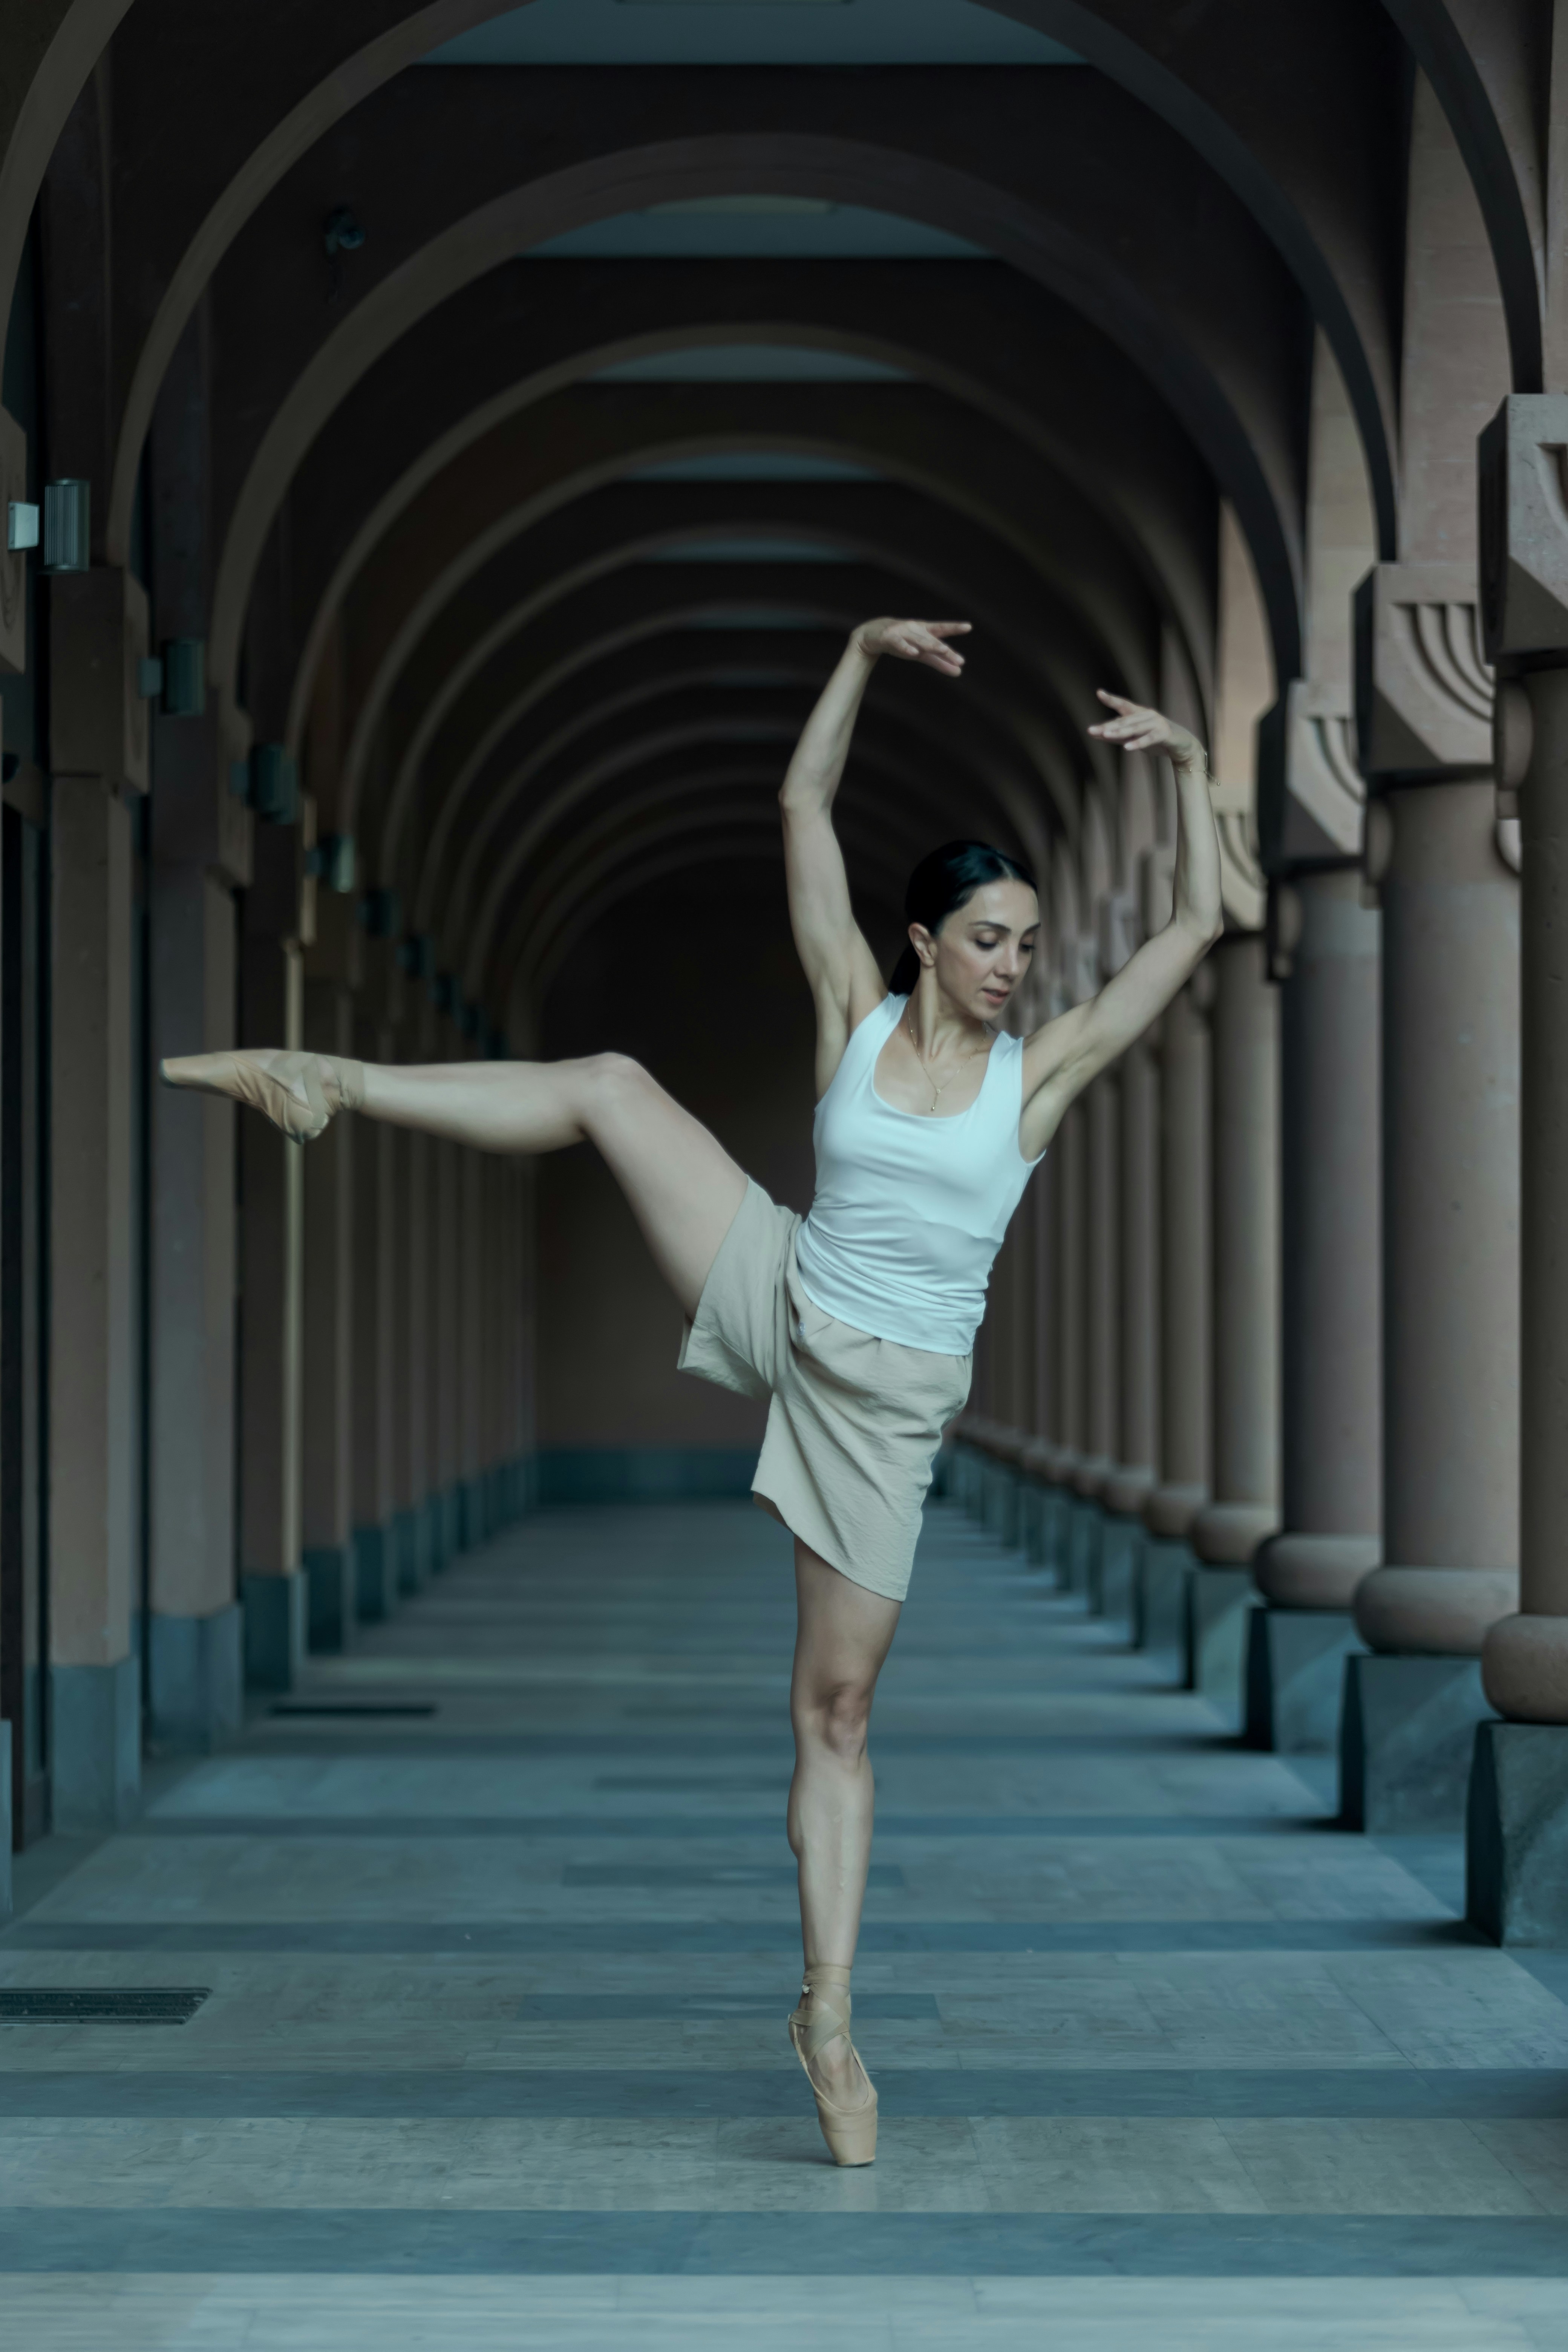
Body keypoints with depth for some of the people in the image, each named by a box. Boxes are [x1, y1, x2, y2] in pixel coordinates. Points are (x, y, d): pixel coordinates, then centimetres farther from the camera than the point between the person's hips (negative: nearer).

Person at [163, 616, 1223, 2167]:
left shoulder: (1040, 1070, -2)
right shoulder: (857, 1013, 1)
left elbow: (1193, 934, -7)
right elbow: (804, 804, 1)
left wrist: (1188, 768, -14)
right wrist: (864, 655, -6)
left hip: (888, 1400, -1)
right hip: (778, 1302, 1)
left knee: (836, 1707, -1)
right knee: (612, 1084, -17)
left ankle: (829, 2014, 5)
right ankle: (331, 1085, -12)